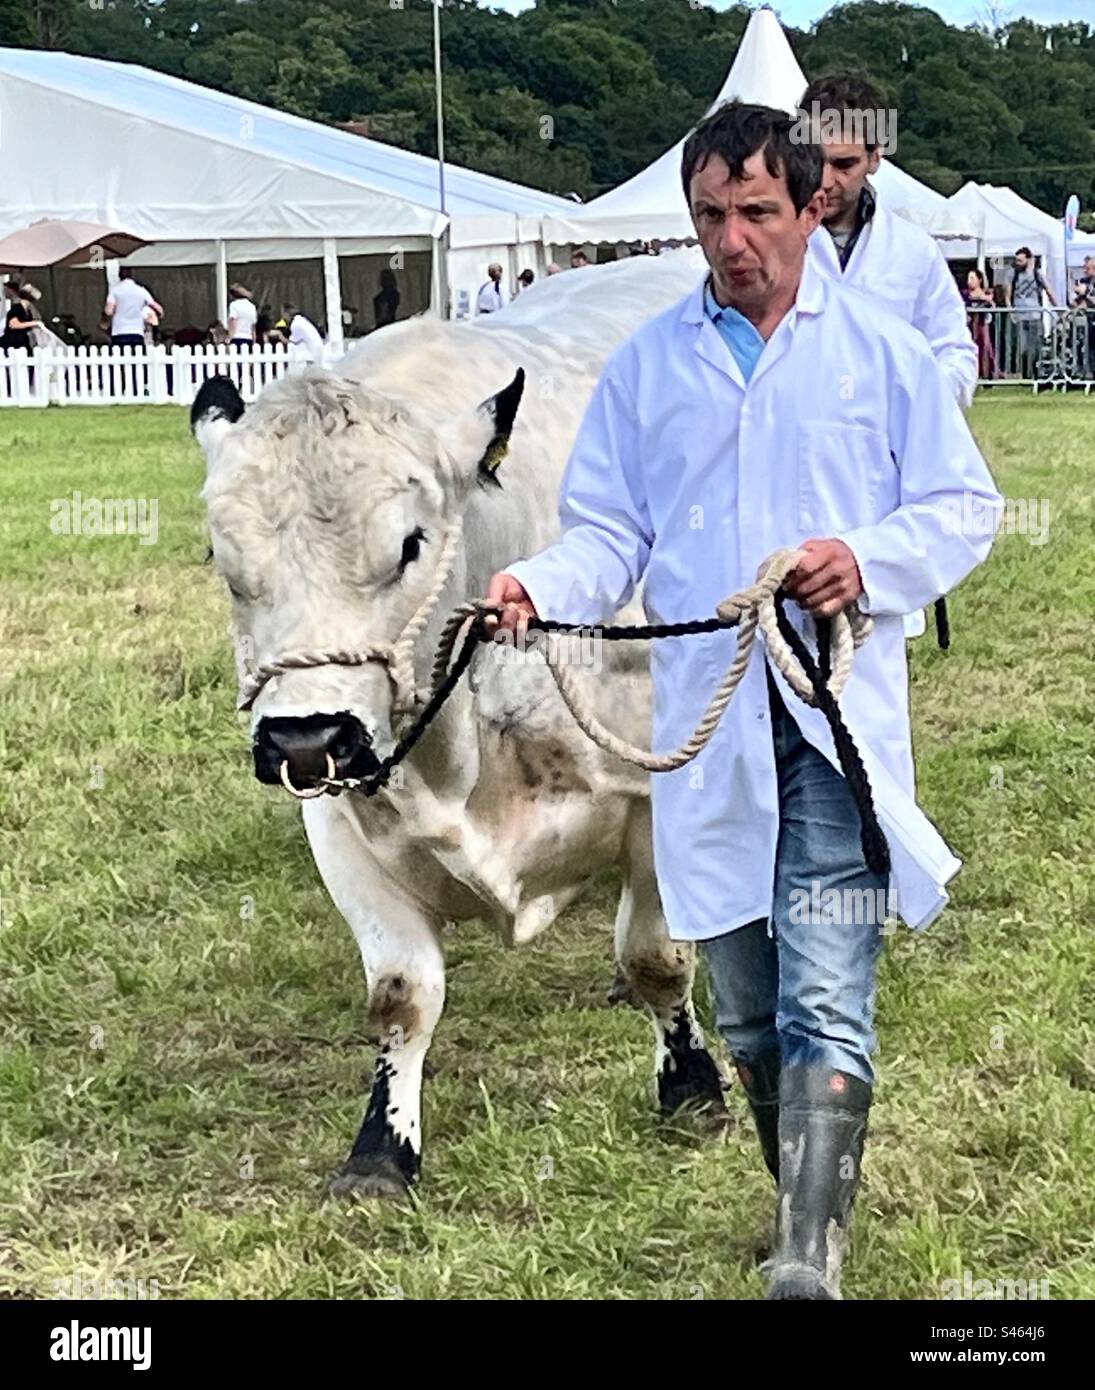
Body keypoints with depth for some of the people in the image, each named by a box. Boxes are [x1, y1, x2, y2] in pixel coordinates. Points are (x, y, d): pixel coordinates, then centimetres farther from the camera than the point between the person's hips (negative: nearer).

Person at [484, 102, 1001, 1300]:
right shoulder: (646, 365, 12)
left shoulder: (882, 352, 7)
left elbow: (963, 507, 8)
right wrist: (540, 584, -10)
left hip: (839, 718, -3)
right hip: (706, 723, 3)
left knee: (825, 1007, -15)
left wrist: (870, 560, -11)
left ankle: (810, 1265, -20)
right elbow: (609, 530, 12)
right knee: (746, 1013, 12)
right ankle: (809, 1211, 29)